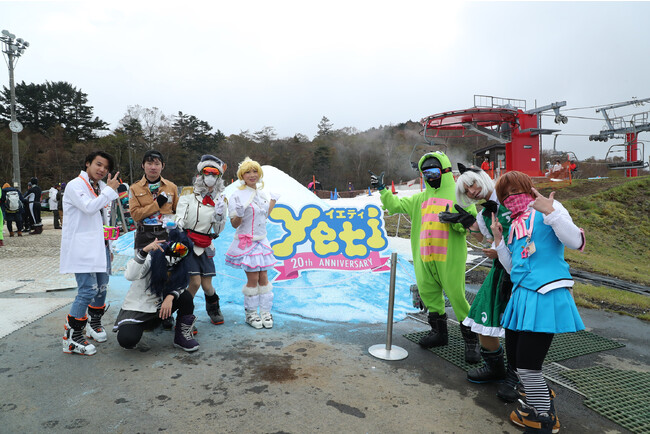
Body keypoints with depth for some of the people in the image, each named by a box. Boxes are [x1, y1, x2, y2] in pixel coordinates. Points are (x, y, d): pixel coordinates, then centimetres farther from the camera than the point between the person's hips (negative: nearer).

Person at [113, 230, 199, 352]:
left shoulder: (179, 266, 2)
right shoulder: (151, 259, -16)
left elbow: (180, 286, -5)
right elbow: (130, 276, -32)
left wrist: (170, 296, -27)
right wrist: (144, 251, -42)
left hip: (158, 309, 5)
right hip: (136, 310, -5)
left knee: (186, 296, -18)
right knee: (127, 340, -30)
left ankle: (182, 337, -5)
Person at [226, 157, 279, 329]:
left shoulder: (261, 193, 11)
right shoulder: (237, 195, -10)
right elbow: (234, 224, -10)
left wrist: (273, 200, 23)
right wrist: (239, 214, -30)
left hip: (261, 240, 6)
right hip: (246, 242, -6)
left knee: (263, 277, 6)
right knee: (253, 278, -4)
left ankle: (265, 312, 17)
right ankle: (250, 314, 13)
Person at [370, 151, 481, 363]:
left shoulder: (458, 195, 0)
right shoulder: (420, 199, 17)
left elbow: (470, 218, -6)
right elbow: (396, 204, 21)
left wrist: (457, 221, -25)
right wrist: (382, 190, 13)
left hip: (450, 257, -6)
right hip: (424, 258, 6)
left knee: (457, 296, -5)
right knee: (429, 294, 13)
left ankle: (471, 339, 10)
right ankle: (439, 332, 31)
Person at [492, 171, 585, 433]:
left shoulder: (546, 210, -1)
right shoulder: (513, 226, 18)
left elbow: (575, 241, -14)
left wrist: (550, 212, -24)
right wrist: (498, 240, 10)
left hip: (546, 295, -8)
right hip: (522, 294, 8)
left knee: (527, 364, -5)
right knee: (515, 359, 14)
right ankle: (540, 403, 40)